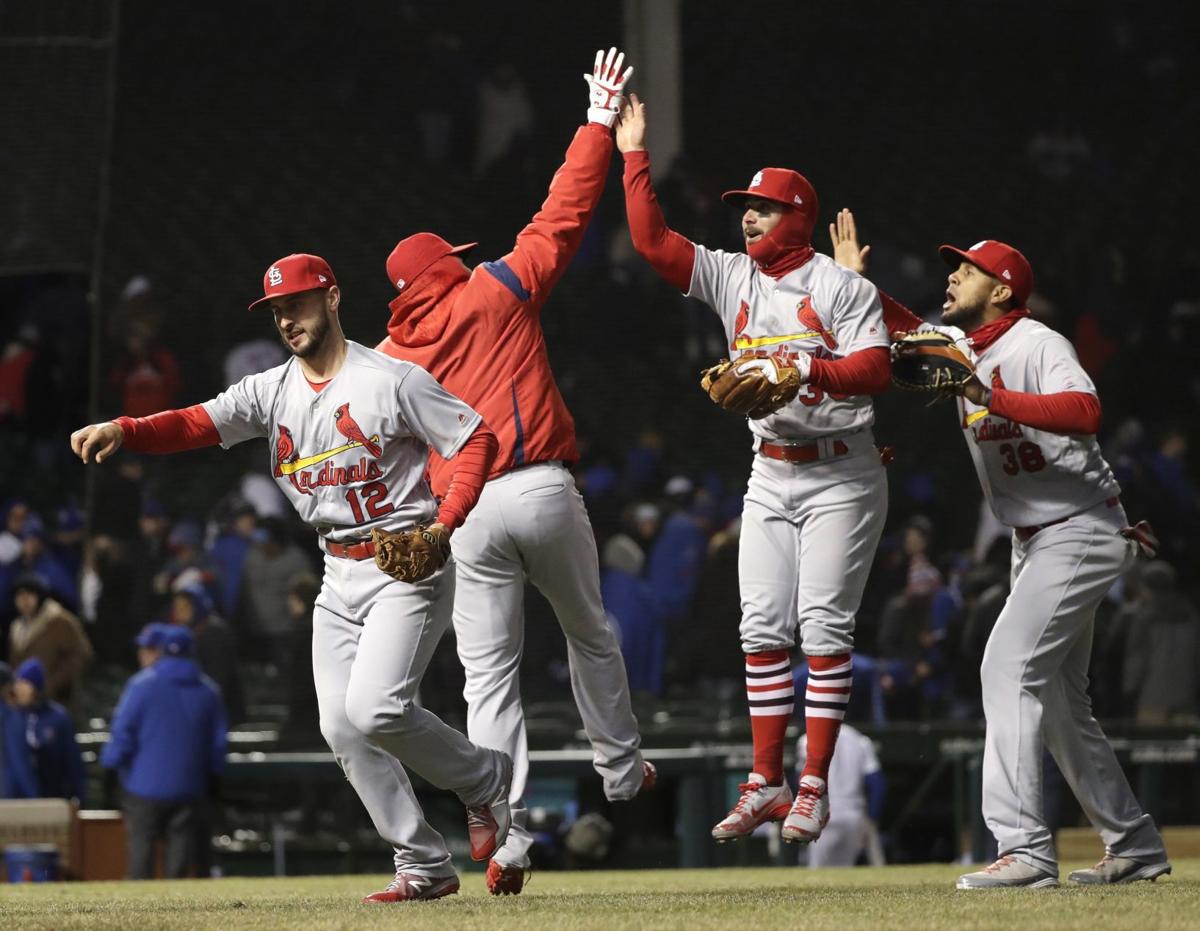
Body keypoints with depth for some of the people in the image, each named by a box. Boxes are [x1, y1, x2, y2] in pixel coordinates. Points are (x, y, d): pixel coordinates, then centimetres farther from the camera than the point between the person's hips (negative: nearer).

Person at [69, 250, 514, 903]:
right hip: (339, 579, 7)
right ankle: (424, 867, 6)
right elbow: (196, 424, -7)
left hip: (406, 570, -7)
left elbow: (478, 439, -8)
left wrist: (444, 524, -20)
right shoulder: (271, 392, 7)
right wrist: (121, 429, -26)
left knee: (374, 709, -22)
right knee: (342, 727, -2)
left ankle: (485, 778, 4)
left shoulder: (392, 379, -9)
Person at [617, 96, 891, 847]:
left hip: (841, 477, -6)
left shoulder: (841, 286, -7)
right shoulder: (731, 277, 8)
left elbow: (876, 368, -16)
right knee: (764, 629, 1)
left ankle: (815, 786, -8)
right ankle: (766, 785, 5)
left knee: (824, 625, -9)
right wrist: (634, 155, -3)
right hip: (771, 477, 6)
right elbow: (651, 238, 1)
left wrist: (807, 368, -29)